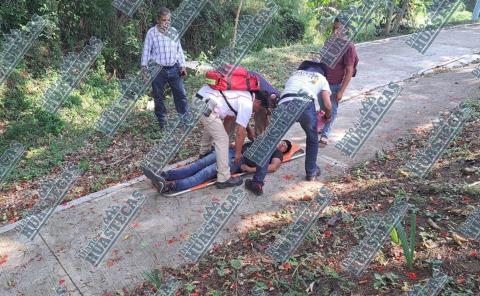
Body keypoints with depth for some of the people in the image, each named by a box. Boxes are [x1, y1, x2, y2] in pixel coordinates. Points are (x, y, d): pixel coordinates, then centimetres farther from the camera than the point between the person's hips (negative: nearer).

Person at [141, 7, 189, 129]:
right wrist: (144, 67, -5)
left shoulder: (174, 31, 8)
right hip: (157, 70, -2)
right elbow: (146, 51, 0)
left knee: (181, 95, 4)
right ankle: (162, 122, 19)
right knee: (159, 98, 7)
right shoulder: (151, 32, -2)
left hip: (174, 69, 3)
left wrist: (182, 66, 9)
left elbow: (179, 50, 13)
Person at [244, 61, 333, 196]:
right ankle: (311, 172, 39)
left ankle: (257, 182, 7)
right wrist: (328, 116, 45)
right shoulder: (321, 78, 32)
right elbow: (328, 105, 24)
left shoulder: (295, 73, 39)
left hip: (285, 104, 1)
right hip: (306, 104, -1)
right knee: (312, 139, 29)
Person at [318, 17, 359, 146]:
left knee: (331, 110, 7)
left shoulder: (349, 47, -19)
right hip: (323, 81, 6)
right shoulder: (331, 41, 0)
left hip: (335, 85, -6)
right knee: (323, 108, 21)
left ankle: (325, 134, 19)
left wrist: (341, 91, -19)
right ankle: (323, 127, 41)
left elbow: (349, 71, -17)